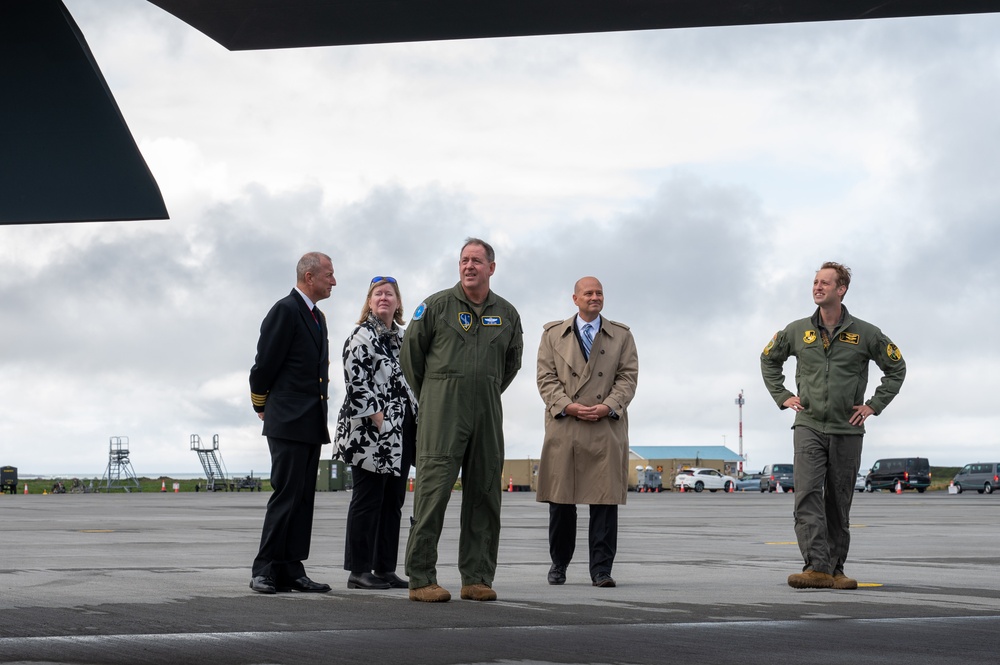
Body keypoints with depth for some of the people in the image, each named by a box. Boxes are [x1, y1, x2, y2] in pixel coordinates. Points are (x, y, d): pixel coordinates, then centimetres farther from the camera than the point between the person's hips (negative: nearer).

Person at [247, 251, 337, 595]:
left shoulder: (317, 316, 19)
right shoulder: (285, 310, -10)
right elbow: (264, 364, -10)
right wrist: (261, 406, 2)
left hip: (312, 424, 9)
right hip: (288, 423, -9)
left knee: (303, 499, 7)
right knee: (286, 495, -10)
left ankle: (291, 571, 10)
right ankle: (264, 571, -6)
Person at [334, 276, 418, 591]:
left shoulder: (401, 338, 18)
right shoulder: (361, 337, -7)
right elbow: (356, 382, -15)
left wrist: (416, 421, 14)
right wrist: (378, 419, -19)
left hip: (401, 435, 8)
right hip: (372, 434, -8)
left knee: (393, 501, 8)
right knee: (367, 500, -5)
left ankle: (385, 568, 13)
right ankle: (359, 571, -1)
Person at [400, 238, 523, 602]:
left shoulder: (507, 314, 11)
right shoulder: (437, 305, 0)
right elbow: (410, 352, 7)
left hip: (487, 414, 4)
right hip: (442, 412, -4)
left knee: (484, 495, 5)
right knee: (433, 490, -9)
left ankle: (477, 578, 12)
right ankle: (420, 579, -6)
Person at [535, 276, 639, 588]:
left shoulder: (622, 335, 14)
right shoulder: (553, 334, 14)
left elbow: (628, 377, 6)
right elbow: (546, 377, 6)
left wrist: (607, 406, -10)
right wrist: (568, 406, -10)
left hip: (607, 427, 0)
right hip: (563, 426, 0)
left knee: (605, 499, -4)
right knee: (560, 499, 2)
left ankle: (601, 569, 0)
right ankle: (559, 563, 16)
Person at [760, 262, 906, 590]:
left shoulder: (865, 334, 1)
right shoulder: (797, 331, 5)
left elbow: (897, 368, 12)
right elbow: (768, 359, 21)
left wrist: (873, 405, 4)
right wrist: (783, 396, 11)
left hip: (847, 430, 0)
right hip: (809, 427, 0)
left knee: (839, 504, 7)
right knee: (808, 496, -16)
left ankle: (835, 569, 16)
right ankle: (817, 568, -23)